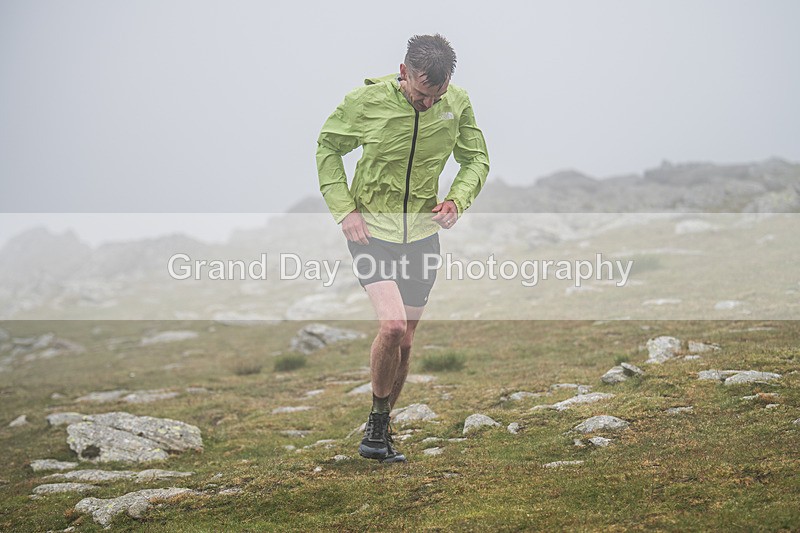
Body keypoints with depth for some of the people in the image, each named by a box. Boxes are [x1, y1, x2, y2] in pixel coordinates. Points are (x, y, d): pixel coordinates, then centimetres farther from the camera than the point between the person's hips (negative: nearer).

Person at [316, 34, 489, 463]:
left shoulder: (457, 104, -5)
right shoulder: (367, 99, -13)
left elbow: (477, 160, 10)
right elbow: (328, 146, 2)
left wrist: (458, 199, -9)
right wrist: (344, 209, -7)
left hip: (421, 234, 4)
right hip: (371, 229, -3)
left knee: (404, 341, 6)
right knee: (392, 325, -21)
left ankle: (379, 432, 25)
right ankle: (376, 421, 2)